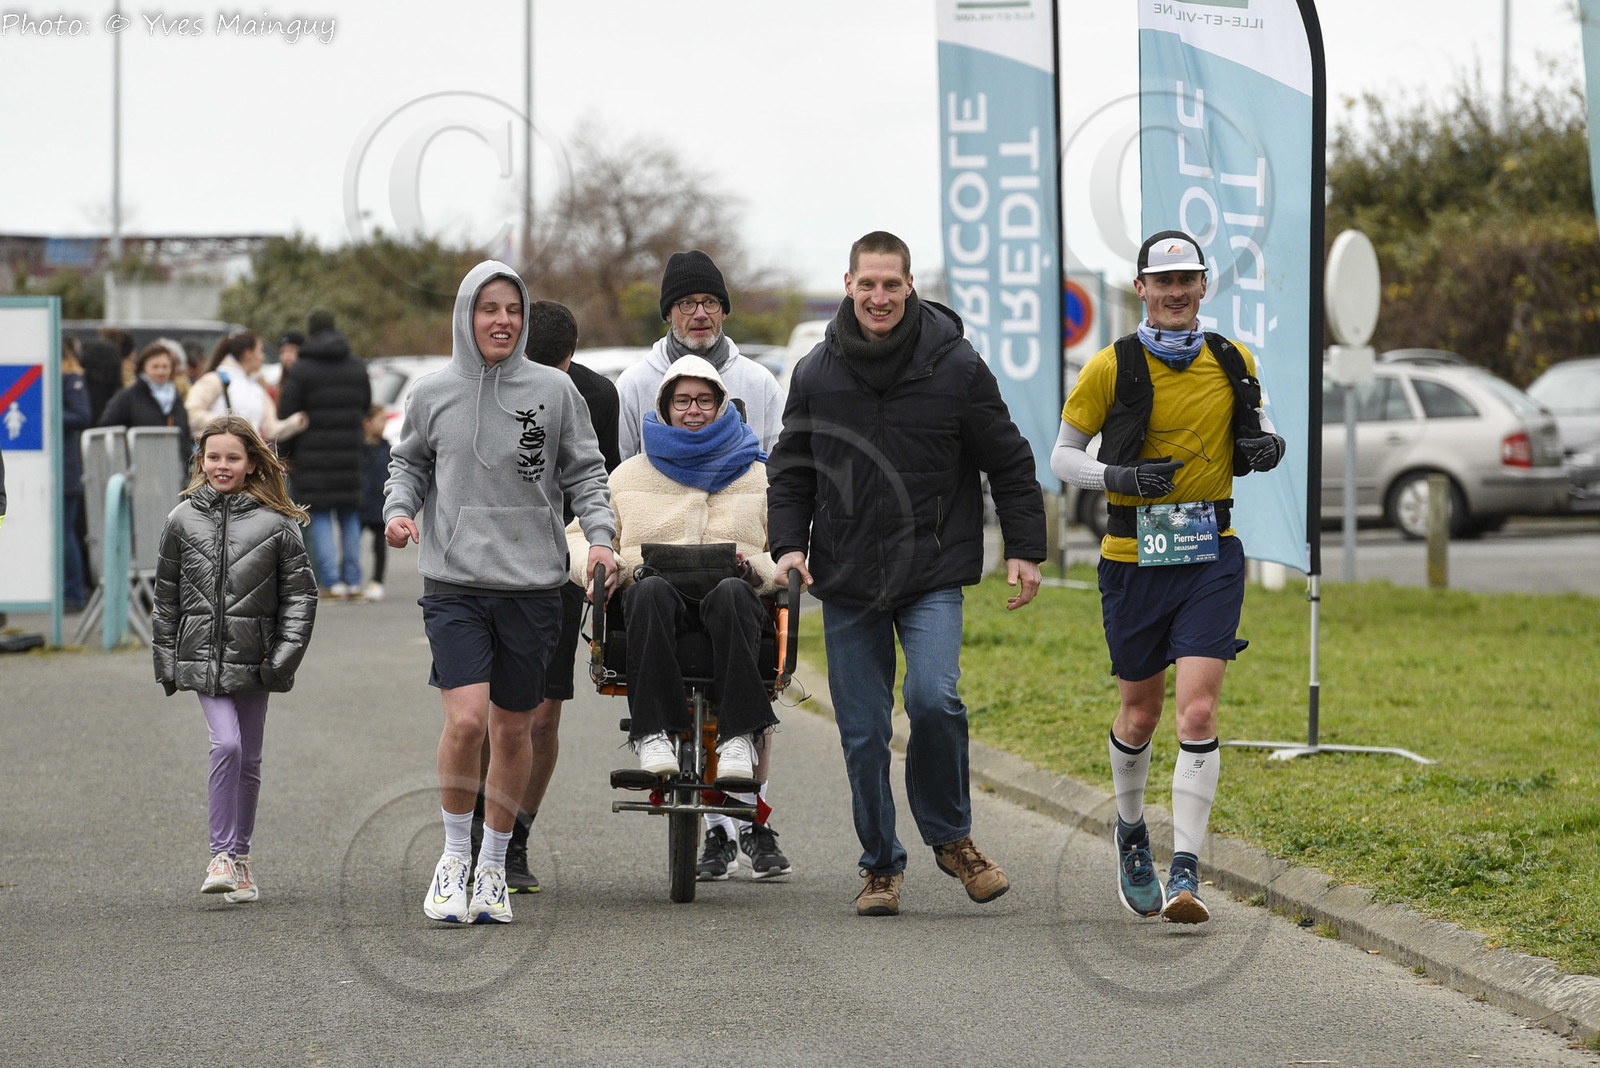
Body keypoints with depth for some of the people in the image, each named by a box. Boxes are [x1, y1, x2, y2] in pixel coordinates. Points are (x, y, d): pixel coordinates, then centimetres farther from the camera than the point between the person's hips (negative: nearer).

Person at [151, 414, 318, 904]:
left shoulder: (275, 523, -1)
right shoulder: (183, 520, 4)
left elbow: (300, 593, 1)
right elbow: (166, 596, 11)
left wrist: (286, 654, -7)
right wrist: (165, 660, 10)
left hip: (253, 659, 0)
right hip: (202, 656, 0)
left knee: (249, 760, 8)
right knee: (226, 745, -16)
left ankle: (240, 855, 21)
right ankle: (221, 857, -12)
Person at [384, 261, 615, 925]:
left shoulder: (554, 390, 3)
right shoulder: (433, 394, 4)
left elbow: (584, 472, 8)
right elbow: (409, 463, 17)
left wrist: (599, 534, -7)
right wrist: (399, 508, -3)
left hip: (532, 584, 1)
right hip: (454, 580, -1)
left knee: (512, 730, 9)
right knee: (466, 719, -17)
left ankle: (493, 867, 25)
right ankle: (454, 854, 3)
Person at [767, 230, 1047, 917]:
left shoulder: (956, 366, -2)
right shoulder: (817, 373, 5)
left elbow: (1009, 463, 6)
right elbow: (792, 470, 15)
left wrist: (1024, 549, 2)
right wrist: (788, 544, 1)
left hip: (933, 574, -2)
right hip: (846, 578, 2)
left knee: (935, 699, -20)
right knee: (863, 732, 2)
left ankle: (950, 836, 2)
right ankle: (881, 866, 16)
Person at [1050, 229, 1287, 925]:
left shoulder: (1234, 364, 5)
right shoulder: (1112, 368, -5)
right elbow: (1062, 456, 1)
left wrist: (1265, 447, -3)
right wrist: (1121, 477, -17)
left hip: (1211, 557, 1)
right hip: (1134, 557, -1)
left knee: (1198, 711, -12)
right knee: (1139, 714, 11)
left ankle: (1186, 874, -13)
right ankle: (1131, 832, 40)